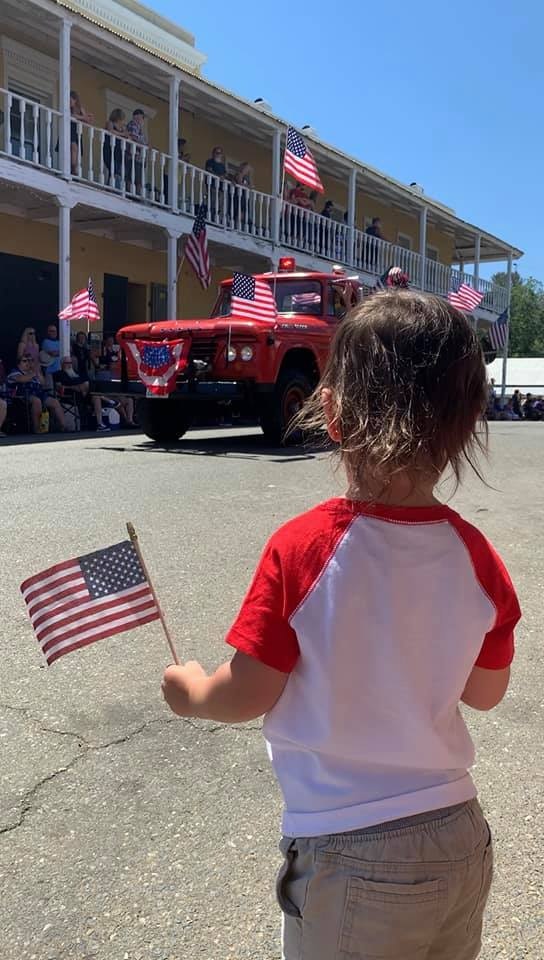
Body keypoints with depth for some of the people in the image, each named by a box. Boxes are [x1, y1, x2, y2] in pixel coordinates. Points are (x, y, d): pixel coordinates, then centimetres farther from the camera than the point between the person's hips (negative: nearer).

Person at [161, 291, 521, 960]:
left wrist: (189, 690, 6)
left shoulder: (300, 549, -23)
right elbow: (485, 692, 3)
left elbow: (243, 697, -15)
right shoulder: (476, 555, -10)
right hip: (461, 839, 4)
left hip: (349, 858, -3)